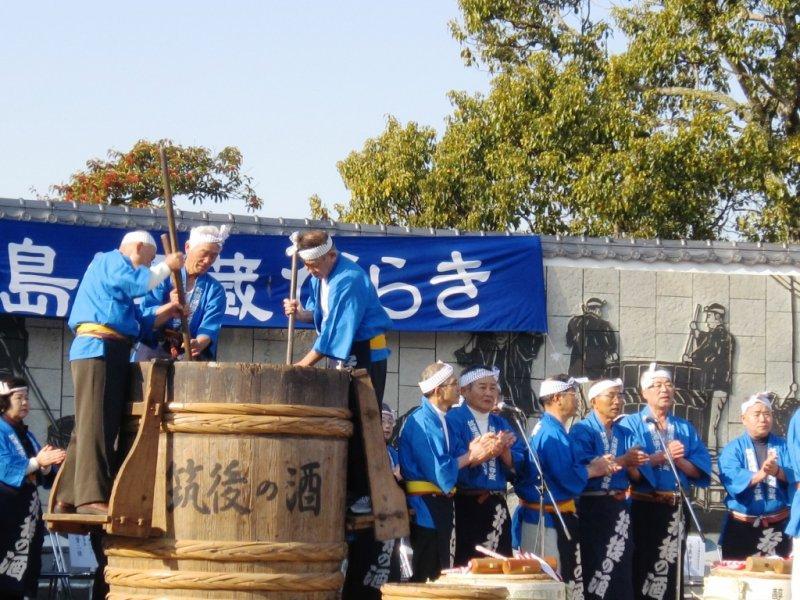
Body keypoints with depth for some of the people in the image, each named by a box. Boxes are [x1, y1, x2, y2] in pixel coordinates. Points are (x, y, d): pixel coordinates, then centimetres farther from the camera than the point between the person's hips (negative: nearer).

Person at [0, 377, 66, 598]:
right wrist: (37, 461, -20)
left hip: (27, 512, 8)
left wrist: (46, 466, -5)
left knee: (24, 568, 6)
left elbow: (42, 478, 16)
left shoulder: (26, 434, 18)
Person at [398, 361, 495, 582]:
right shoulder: (421, 422, -15)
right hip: (426, 508, -9)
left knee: (441, 575, 12)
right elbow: (438, 470, -20)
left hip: (441, 507, 9)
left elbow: (448, 463, 9)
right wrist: (469, 456, -9)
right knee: (423, 576, -6)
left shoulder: (440, 420, 13)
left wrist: (475, 453, -6)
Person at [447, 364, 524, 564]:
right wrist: (493, 448, -17)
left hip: (497, 507, 6)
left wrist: (504, 450, -12)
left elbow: (518, 466, 8)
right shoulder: (453, 420, -4)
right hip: (466, 506, -6)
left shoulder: (500, 424, 16)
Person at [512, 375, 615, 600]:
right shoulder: (552, 433, -18)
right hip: (550, 519, -11)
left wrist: (593, 465, 4)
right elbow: (567, 478, -24)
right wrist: (594, 470, -7)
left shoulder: (546, 429, 15)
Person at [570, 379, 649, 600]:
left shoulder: (625, 435, 14)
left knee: (621, 570, 4)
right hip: (592, 508, -5)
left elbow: (636, 476, 8)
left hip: (619, 507, 5)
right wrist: (623, 461, -14)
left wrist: (633, 463, -15)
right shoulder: (581, 431, -3)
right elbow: (584, 469, -17)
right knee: (594, 568, -1)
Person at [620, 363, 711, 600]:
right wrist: (661, 456, -15)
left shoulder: (686, 429, 13)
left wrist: (678, 459, -13)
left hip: (676, 511, 4)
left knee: (671, 570, 8)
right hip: (644, 509, -4)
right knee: (642, 569, -2)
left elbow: (701, 470, 3)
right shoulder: (631, 425, 1)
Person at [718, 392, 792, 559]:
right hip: (741, 526, -2)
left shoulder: (783, 446, 8)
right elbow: (731, 479, -16)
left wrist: (777, 472, -29)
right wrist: (760, 475, -32)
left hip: (777, 526, 2)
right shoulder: (733, 448, 1)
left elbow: (794, 476, -7)